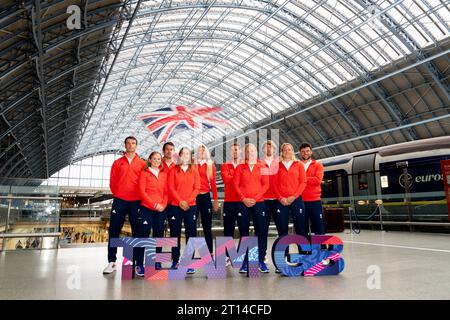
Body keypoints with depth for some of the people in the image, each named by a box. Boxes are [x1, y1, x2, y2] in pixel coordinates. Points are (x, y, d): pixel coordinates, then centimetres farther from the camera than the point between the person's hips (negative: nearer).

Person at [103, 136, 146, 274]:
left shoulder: (142, 163, 6)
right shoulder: (117, 162, 9)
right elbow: (112, 181, 9)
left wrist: (140, 196, 1)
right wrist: (117, 194, 4)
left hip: (136, 201, -1)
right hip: (119, 200, 1)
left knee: (137, 231, 4)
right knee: (114, 231, 2)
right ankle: (112, 262, 10)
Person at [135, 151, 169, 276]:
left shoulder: (164, 174, 12)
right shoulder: (144, 173, 3)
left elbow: (166, 191, 10)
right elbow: (142, 191, -5)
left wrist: (163, 204, -6)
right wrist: (153, 204, -13)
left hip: (161, 210, 4)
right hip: (146, 208, -3)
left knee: (158, 235, 8)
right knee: (143, 234, -3)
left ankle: (157, 262, 19)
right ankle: (139, 264, 2)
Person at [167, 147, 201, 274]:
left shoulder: (194, 170, 9)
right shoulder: (173, 170, 7)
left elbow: (197, 188, 1)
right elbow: (171, 188, -1)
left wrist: (188, 201, -11)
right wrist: (180, 201, -12)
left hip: (190, 206, 0)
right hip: (175, 206, 0)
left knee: (191, 233, 0)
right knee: (175, 234, 6)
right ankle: (175, 261, 17)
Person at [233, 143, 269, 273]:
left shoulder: (262, 167, 8)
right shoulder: (240, 167, 8)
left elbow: (265, 185, 1)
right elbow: (236, 185, 1)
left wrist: (255, 198, -10)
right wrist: (244, 199, -10)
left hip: (258, 203, 0)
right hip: (243, 203, 0)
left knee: (261, 232, 0)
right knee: (244, 233, 4)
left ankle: (261, 260, 10)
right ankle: (245, 261, 12)